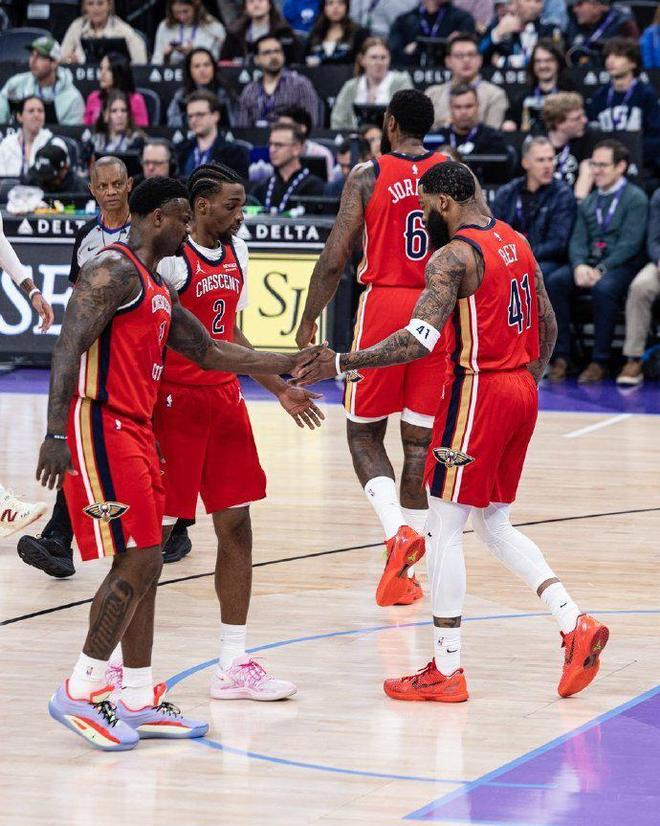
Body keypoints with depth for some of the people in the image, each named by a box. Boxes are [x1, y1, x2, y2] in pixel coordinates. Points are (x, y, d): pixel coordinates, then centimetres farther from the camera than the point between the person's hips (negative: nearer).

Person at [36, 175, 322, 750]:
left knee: (146, 566, 10)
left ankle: (140, 702, 15)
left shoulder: (157, 289, 19)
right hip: (101, 427, -10)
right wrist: (56, 433, -27)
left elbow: (208, 351, 27)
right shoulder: (115, 271, -11)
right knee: (136, 561, -12)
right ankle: (81, 694, -6)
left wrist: (287, 365, 23)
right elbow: (69, 346, -19)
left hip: (136, 432, 10)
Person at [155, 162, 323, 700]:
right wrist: (146, 417, -19)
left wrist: (280, 389, 21)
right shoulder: (169, 257, -14)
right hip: (175, 402, -8)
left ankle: (234, 666, 12)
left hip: (225, 401, 8)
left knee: (237, 527, 6)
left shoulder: (236, 251, 11)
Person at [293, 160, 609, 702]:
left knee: (445, 528, 0)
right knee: (494, 524, 19)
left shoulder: (453, 255, -15)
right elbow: (548, 327, 18)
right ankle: (575, 624, 8)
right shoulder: (516, 243, 12)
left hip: (478, 392, -9)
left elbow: (419, 341, -25)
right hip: (521, 392, 9)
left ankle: (446, 671, 2)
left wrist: (339, 364, -23)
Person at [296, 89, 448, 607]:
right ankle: (404, 576, 10)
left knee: (364, 433, 11)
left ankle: (397, 531, -14)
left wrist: (308, 322, 5)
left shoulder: (367, 177, -4)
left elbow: (334, 261, -6)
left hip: (384, 306, -3)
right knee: (419, 443, 8)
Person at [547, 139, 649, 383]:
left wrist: (601, 269, -21)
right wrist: (579, 266, -13)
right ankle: (561, 355, -22)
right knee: (554, 281, -23)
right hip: (589, 265, 5)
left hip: (622, 267, -5)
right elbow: (577, 241, 10)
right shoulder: (588, 203, 20)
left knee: (603, 288, -37)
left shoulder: (636, 199, 0)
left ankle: (599, 362, -28)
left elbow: (629, 244, -10)